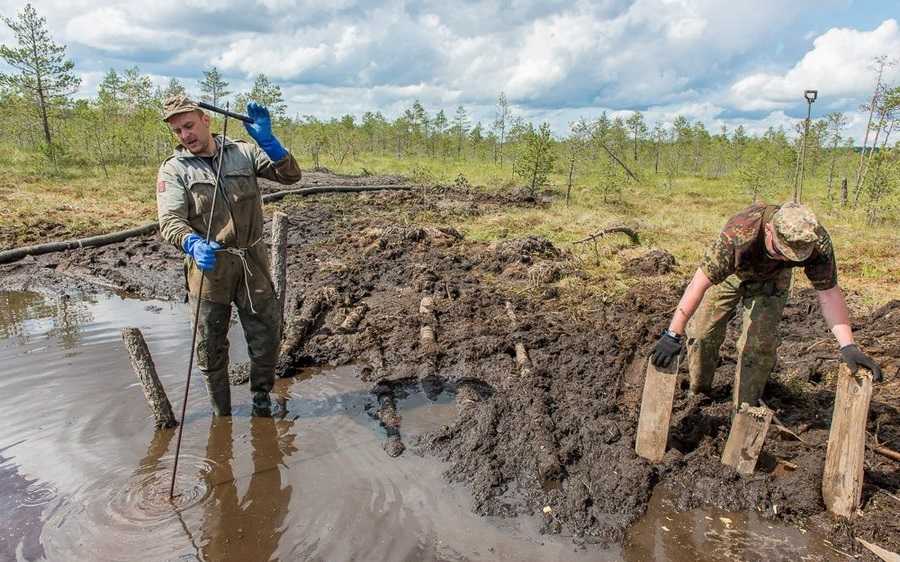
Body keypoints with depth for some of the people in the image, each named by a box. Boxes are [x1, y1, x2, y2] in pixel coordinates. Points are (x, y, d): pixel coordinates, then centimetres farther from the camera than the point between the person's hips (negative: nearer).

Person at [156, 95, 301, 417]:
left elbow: (290, 176, -8)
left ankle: (261, 399, 35)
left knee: (267, 337, 10)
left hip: (252, 262, 1)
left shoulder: (243, 153, 2)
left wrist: (266, 139, -23)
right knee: (211, 348, 10)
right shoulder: (173, 169, -3)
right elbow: (170, 221, -16)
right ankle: (221, 415, 31)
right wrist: (193, 244, -37)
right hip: (208, 266, -1)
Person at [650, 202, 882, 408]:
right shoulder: (739, 233, -46)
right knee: (702, 333, -1)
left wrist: (849, 347, -34)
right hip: (728, 273, -1)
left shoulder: (817, 242, -35)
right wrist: (673, 336, -51)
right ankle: (697, 393, 24)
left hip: (770, 281, 2)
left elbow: (829, 293, -25)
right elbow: (699, 284, -47)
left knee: (761, 343, -8)